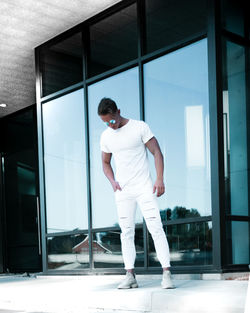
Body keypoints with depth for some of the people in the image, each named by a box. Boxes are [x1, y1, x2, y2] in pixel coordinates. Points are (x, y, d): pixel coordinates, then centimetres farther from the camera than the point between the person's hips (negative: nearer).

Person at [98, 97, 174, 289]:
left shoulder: (140, 127, -3)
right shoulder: (106, 137, 8)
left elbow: (157, 152, -4)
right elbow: (106, 163, 20)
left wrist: (160, 179, -14)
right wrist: (113, 181, 1)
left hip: (144, 187, -4)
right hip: (122, 191, 4)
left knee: (156, 228, -9)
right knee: (126, 232, 2)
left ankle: (166, 273, -8)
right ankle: (130, 276, 6)